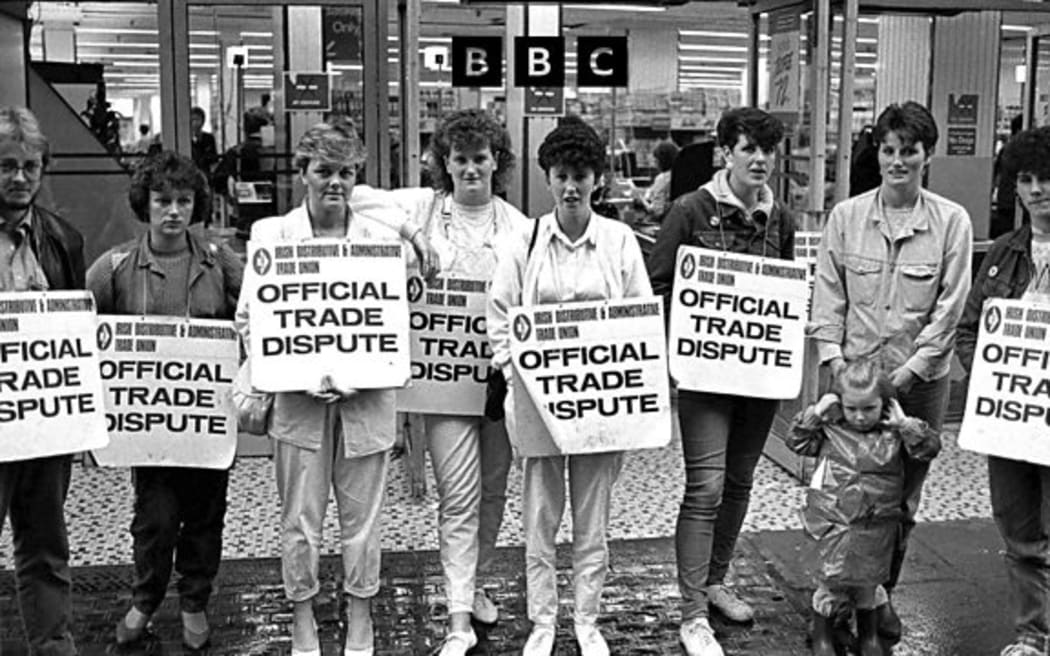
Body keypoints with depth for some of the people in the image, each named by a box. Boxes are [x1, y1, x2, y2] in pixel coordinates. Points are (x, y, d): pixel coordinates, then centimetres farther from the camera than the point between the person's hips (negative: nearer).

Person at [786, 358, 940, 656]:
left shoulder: (893, 431, -1)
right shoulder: (831, 427, -2)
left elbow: (931, 447, -4)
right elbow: (796, 442, 2)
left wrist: (906, 424, -14)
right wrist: (814, 414, -9)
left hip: (876, 525, 1)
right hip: (833, 520, -1)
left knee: (868, 579, 12)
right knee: (833, 576, -1)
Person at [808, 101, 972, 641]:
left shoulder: (952, 222, -2)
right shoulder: (846, 216, 1)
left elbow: (950, 307, -4)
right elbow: (828, 293, 2)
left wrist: (909, 370, -10)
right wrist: (834, 356, -8)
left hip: (920, 379, 0)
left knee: (902, 500, 8)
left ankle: (881, 594, 27)